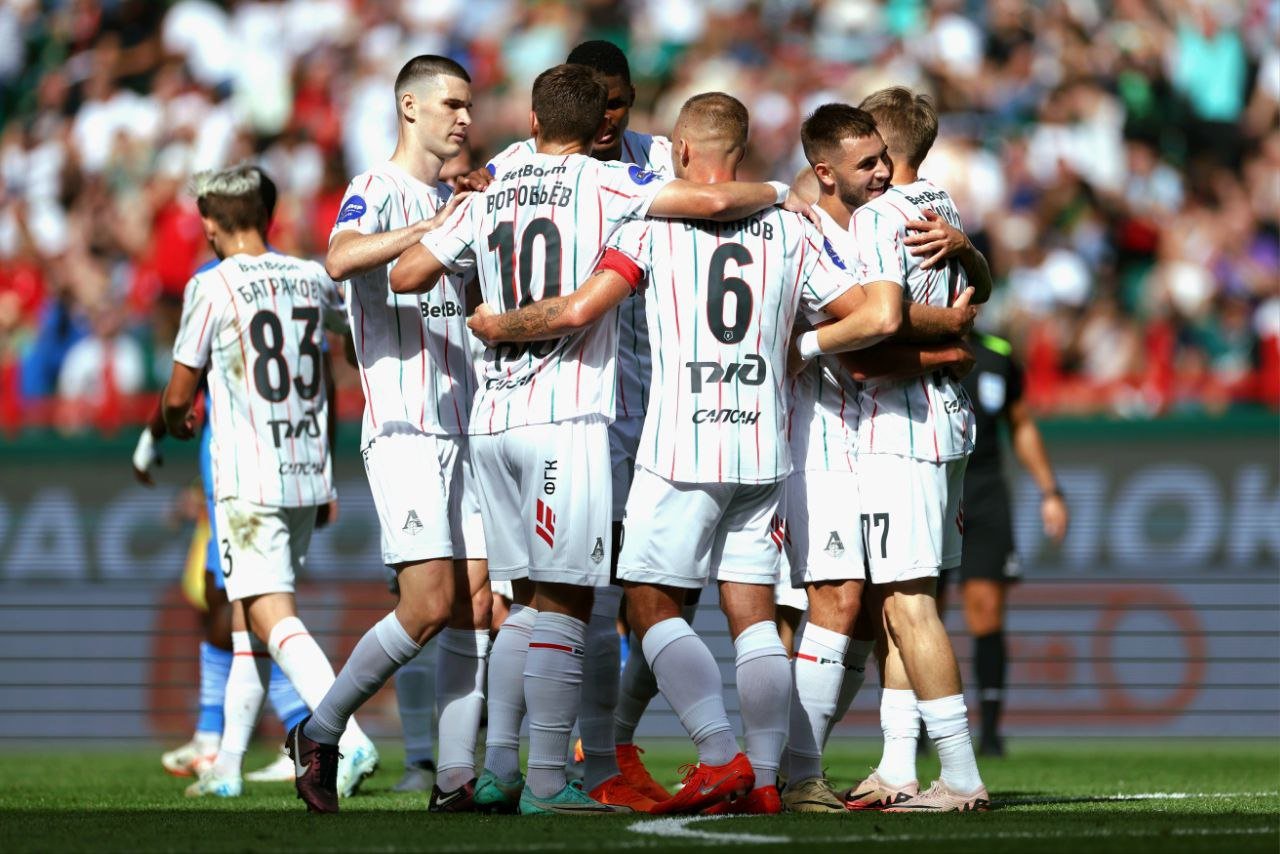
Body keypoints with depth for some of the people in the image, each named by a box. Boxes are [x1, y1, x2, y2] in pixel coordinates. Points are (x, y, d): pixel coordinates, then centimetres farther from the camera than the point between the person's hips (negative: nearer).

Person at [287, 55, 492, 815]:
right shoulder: (377, 191, -4)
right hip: (405, 431, -8)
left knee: (477, 608, 0)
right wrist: (437, 226, -35)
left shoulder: (454, 202, 20)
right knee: (430, 607, -15)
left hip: (465, 430, 8)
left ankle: (456, 779, 1)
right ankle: (320, 733, 1)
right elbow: (341, 260, -27)